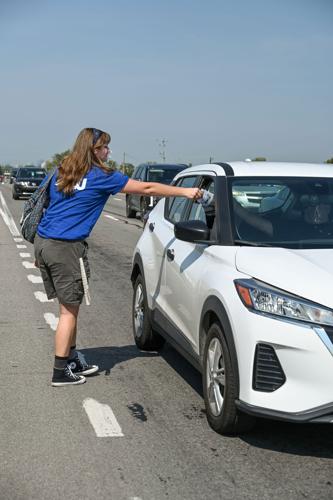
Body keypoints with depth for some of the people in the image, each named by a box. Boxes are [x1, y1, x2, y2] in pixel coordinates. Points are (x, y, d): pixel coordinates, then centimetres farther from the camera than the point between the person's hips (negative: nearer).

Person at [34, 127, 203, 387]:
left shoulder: (61, 173, 15)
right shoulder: (101, 177, -5)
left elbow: (48, 205, 17)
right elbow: (146, 188, -3)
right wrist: (185, 192, 3)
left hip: (43, 241, 8)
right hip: (66, 248, -7)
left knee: (68, 306, 17)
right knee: (69, 310, 1)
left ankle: (73, 359, 26)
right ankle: (61, 371, 6)